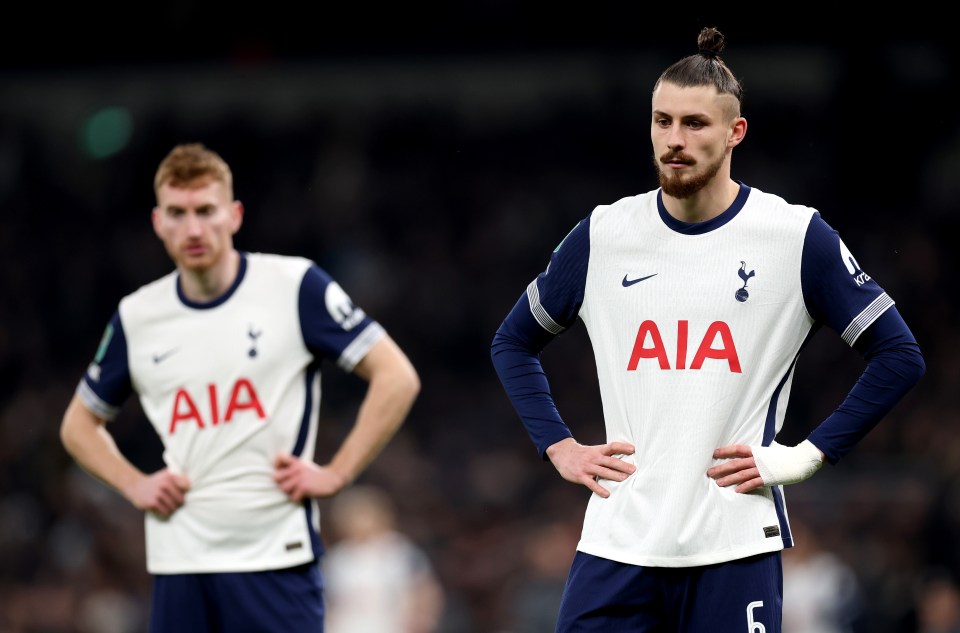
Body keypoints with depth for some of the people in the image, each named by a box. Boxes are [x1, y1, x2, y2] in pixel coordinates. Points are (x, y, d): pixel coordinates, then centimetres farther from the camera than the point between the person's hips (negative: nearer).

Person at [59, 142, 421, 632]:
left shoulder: (295, 286, -3)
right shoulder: (137, 317, 7)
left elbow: (397, 378, -2)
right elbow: (79, 424, 23)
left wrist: (335, 474, -7)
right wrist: (133, 484, 6)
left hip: (277, 559, -3)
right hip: (178, 563, 3)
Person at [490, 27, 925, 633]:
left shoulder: (796, 236, -2)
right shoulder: (602, 236, 7)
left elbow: (900, 357, 1)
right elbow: (513, 343, 20)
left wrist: (809, 455, -4)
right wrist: (558, 446, 8)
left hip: (736, 543, -2)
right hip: (618, 542, 2)